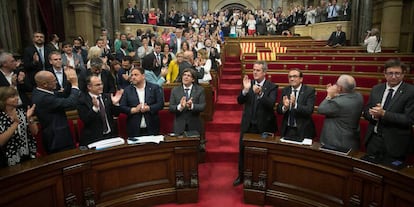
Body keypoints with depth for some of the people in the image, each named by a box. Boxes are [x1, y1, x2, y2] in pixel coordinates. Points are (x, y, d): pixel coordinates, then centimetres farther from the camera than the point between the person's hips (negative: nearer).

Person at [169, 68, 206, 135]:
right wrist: (179, 107, -24)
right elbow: (171, 108, -3)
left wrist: (192, 106, -27)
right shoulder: (175, 90, 4)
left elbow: (203, 107, -8)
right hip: (179, 126, 1)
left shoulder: (200, 89, 1)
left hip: (195, 126, 0)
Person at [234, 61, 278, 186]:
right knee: (242, 151, 12)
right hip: (248, 124, 3)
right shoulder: (249, 84, 3)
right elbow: (240, 101, -6)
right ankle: (241, 176, 31)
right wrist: (245, 90, -24)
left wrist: (260, 93, -38)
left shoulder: (272, 87, -7)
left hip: (264, 126, -3)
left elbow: (271, 104, -22)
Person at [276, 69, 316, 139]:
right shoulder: (285, 90, 5)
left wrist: (295, 104, -33)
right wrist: (284, 107, -21)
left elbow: (309, 110, -18)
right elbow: (278, 110, 1)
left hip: (303, 131, -3)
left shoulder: (309, 90, -7)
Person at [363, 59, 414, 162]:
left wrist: (383, 114, -23)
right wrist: (374, 114, -14)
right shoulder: (376, 89, 6)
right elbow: (366, 112, 7)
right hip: (373, 139, 4)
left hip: (394, 144, -4)